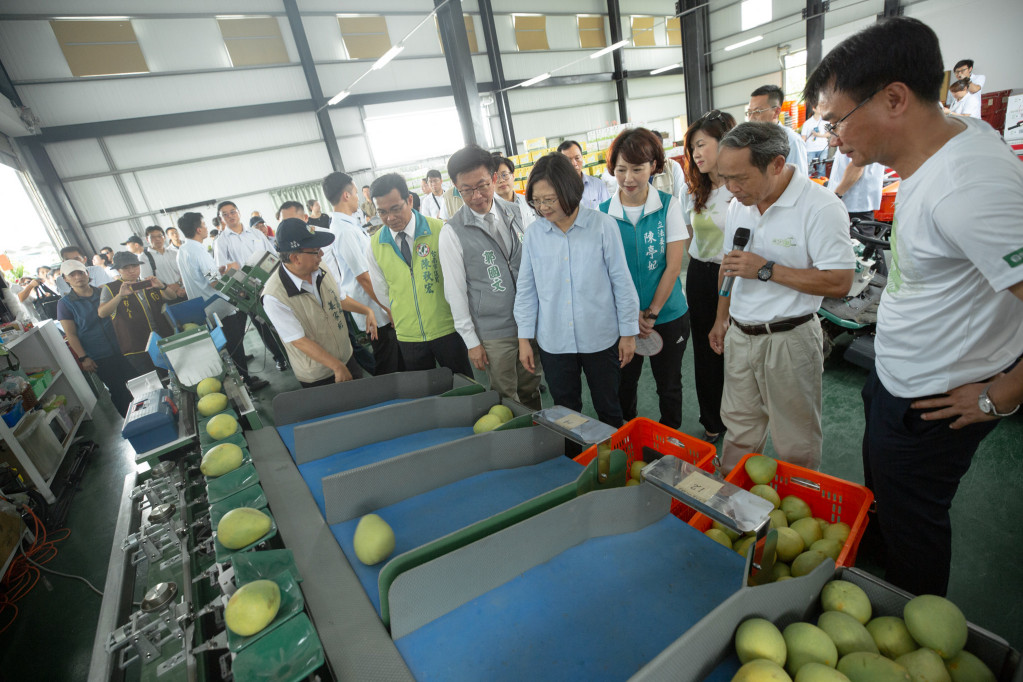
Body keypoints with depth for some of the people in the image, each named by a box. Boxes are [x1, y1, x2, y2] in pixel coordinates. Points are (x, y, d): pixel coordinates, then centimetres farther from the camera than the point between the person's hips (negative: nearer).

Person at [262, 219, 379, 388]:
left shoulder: (320, 269, -8)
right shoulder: (274, 297, -27)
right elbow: (299, 341, -23)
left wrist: (367, 311, 0)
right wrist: (337, 367, -21)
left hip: (348, 359, 6)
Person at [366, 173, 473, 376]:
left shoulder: (439, 230, -9)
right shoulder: (375, 245, -1)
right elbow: (382, 292, 11)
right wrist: (401, 319, 8)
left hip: (447, 330, -2)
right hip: (407, 336, 2)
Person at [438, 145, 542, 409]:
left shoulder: (516, 213, 3)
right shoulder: (453, 232, -9)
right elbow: (455, 291, -7)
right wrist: (471, 341, -6)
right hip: (493, 335, -4)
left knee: (531, 392, 18)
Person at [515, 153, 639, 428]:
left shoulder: (603, 225, -9)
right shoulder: (533, 233, -2)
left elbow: (621, 281, -4)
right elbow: (526, 289, 5)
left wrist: (628, 332, -1)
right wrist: (524, 338, 5)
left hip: (600, 339, -1)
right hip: (553, 342, 2)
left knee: (609, 409, 16)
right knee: (565, 411, 17)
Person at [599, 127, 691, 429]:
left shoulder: (668, 205, -6)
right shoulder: (604, 211, -4)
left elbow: (673, 265, -9)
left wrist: (651, 313, -12)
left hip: (668, 314, -1)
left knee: (669, 385, 13)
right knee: (624, 383, 14)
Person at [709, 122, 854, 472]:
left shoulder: (821, 206, -16)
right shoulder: (738, 205, 6)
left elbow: (840, 282, -20)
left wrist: (765, 269, -22)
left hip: (789, 338, -6)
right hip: (739, 334, 6)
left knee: (795, 443, 9)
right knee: (738, 426, 20)